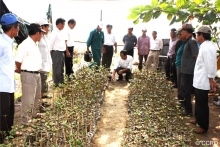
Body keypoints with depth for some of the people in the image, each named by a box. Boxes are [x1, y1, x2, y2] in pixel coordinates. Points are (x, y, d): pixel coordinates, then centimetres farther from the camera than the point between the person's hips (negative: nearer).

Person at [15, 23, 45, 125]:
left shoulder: (34, 44, 11)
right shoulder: (25, 45, -19)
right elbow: (18, 61, -18)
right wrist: (20, 70, -1)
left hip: (36, 74, 10)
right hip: (28, 75, -9)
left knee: (36, 98, 22)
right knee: (28, 100, -1)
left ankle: (33, 117, 39)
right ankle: (25, 122, 11)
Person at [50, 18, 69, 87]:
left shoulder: (61, 32, 12)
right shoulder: (54, 32, -15)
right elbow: (51, 44, -16)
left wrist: (67, 51, 22)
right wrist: (50, 54, -16)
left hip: (62, 52, 9)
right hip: (56, 52, -9)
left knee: (61, 68, 18)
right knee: (57, 68, 1)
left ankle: (62, 81, 31)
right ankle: (56, 83, 11)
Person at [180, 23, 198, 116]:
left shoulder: (191, 42, -17)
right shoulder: (188, 42, 12)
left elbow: (197, 57, -21)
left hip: (188, 71, -10)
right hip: (185, 70, 10)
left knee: (186, 91, 0)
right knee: (184, 90, 19)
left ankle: (188, 110, 11)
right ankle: (186, 107, 32)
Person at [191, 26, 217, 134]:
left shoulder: (206, 48, -22)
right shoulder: (205, 46, 10)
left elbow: (210, 66, -23)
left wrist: (211, 81, -18)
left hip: (202, 81, -10)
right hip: (200, 80, 10)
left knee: (202, 104, 2)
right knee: (199, 102, 22)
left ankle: (203, 126, 14)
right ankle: (198, 119, 38)